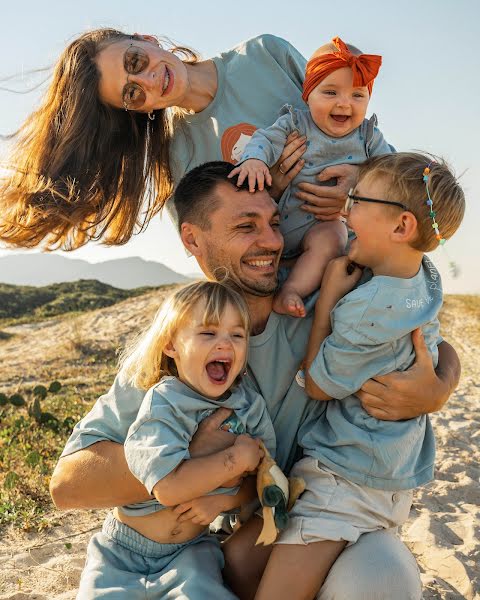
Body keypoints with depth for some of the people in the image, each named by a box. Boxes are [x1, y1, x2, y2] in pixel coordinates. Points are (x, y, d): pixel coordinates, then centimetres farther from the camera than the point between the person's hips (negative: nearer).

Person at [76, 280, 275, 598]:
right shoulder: (163, 402, -19)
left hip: (191, 549, 2)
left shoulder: (251, 408, -5)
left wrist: (222, 500, -18)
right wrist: (237, 457, -24)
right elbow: (168, 487, -30)